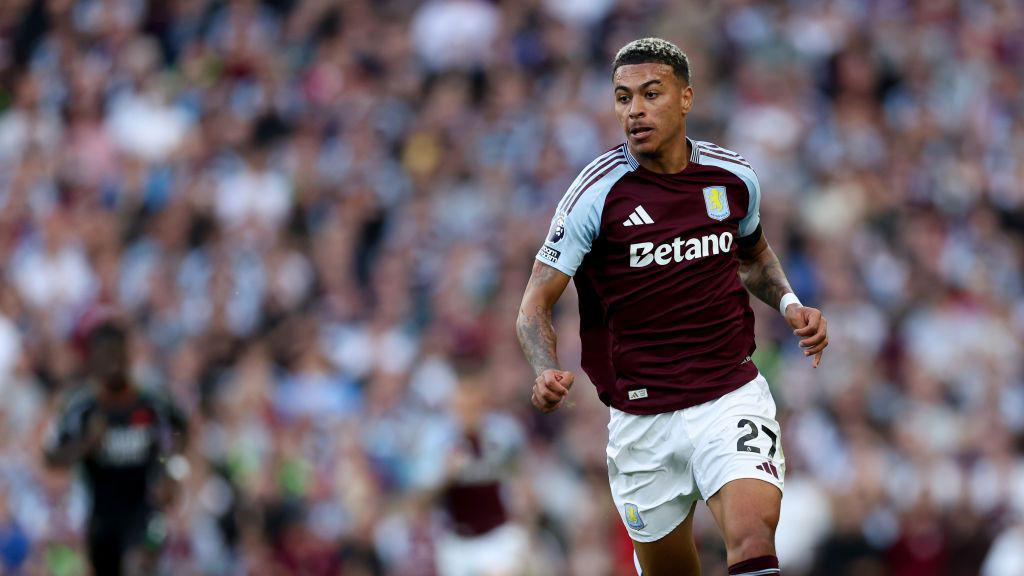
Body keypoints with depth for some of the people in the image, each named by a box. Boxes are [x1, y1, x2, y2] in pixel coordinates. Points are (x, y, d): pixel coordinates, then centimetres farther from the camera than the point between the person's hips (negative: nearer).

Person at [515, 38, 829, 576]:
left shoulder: (734, 178, 2)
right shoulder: (598, 193, -8)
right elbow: (536, 302, -6)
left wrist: (789, 303, 5)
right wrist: (546, 373, -25)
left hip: (731, 399, 1)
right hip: (641, 420, -1)